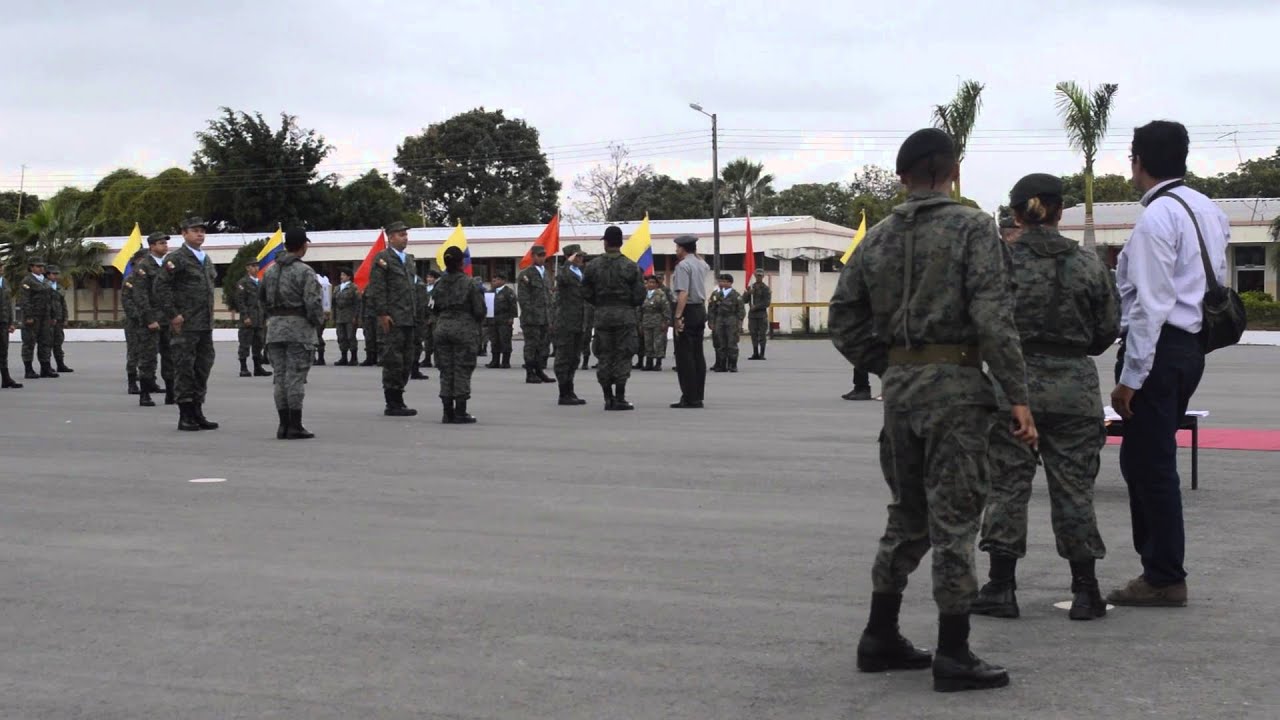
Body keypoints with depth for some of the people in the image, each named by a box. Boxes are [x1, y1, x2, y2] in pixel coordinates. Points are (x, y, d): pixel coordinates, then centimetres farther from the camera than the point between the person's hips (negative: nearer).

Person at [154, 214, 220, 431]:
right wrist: (173, 315, -16)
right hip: (184, 325, -8)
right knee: (184, 368, -3)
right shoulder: (176, 258, -8)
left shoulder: (206, 260, 16)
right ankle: (185, 416, 1)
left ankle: (197, 413, 18)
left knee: (203, 368, 10)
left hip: (205, 324, 8)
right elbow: (161, 287, -14)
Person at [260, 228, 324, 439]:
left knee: (281, 376, 9)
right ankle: (295, 427, -3)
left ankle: (284, 425, 10)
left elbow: (261, 299, 16)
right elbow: (313, 303, -16)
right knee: (296, 376, -4)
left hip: (275, 327, 6)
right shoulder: (305, 272, -11)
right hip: (299, 328, -6)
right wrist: (319, 322, 0)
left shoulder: (271, 270, 10)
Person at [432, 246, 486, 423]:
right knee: (462, 371, 0)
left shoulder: (440, 284, 4)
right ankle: (460, 412, 0)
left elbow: (434, 309, 10)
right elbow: (480, 310, -7)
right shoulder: (468, 283, -9)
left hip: (443, 328, 4)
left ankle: (448, 412, 8)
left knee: (446, 371, 8)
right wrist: (480, 294, 11)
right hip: (464, 329, -4)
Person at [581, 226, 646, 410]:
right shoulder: (631, 266, -5)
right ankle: (619, 399, -2)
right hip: (625, 315, -2)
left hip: (601, 315, 2)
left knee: (604, 356, 8)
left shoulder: (592, 266, 1)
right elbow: (639, 295, -5)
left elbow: (586, 293, 3)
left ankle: (608, 399, 9)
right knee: (622, 357, 1)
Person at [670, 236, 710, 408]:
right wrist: (695, 253, 32)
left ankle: (689, 398, -9)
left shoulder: (683, 265, -13)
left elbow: (683, 293, -22)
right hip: (701, 310, 9)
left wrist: (678, 316, -24)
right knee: (698, 354, 10)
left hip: (687, 310, -9)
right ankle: (698, 396, 13)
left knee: (684, 356, -7)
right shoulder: (702, 264, 13)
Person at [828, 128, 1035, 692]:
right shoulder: (972, 228, -5)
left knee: (907, 515, 17)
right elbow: (992, 317, -15)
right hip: (955, 382, -5)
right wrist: (1018, 395, -14)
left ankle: (881, 638, 22)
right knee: (953, 519, -1)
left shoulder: (878, 238, 10)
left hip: (898, 385, 6)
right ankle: (953, 656, 2)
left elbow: (844, 322, 10)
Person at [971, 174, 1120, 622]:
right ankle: (1085, 592, 12)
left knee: (1008, 485, 7)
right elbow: (1107, 332, 4)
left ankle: (1002, 588, 9)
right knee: (1074, 487, 8)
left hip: (1014, 383, -1)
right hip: (1074, 387, 2)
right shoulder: (1088, 265, -1)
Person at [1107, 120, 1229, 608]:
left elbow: (1151, 304, -19)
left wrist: (1129, 378, -17)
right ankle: (1159, 567, 20)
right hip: (1193, 345, 9)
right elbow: (1218, 285, 17)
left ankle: (1165, 579, 6)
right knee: (1144, 462, 16)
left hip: (1159, 347, -9)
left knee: (1151, 466, -1)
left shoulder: (1157, 218, -15)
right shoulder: (1210, 212, 13)